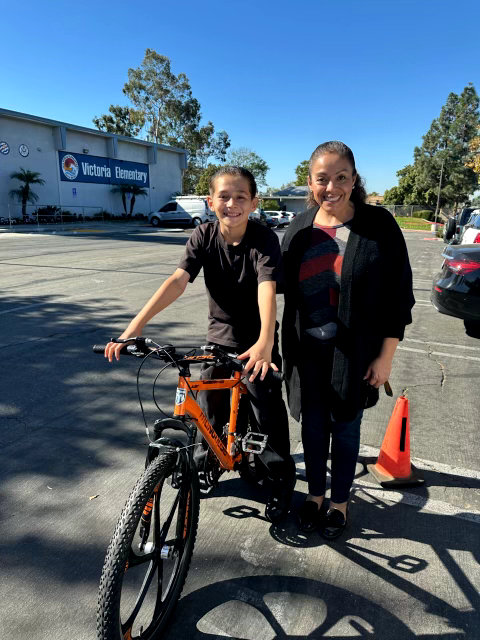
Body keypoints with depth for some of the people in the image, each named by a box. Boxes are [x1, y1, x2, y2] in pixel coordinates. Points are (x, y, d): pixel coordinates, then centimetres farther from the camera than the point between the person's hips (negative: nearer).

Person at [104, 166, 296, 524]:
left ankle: (282, 480, 25)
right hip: (219, 336, 3)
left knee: (268, 412, 2)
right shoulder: (205, 235, -11)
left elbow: (267, 288, -35)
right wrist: (135, 325, -35)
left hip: (256, 342, -3)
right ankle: (204, 464, 40)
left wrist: (265, 341, -53)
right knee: (209, 408, 13)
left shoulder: (265, 240, -20)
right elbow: (178, 281, -23)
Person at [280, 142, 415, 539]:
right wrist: (286, 348, 4)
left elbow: (398, 297, -8)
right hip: (308, 350, 3)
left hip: (355, 351, -3)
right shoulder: (300, 228, 1)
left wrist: (386, 356, -9)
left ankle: (340, 502, 34)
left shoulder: (378, 225, -9)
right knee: (313, 425, 15)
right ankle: (316, 494, 37)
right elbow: (284, 286, 8)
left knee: (345, 427, 12)